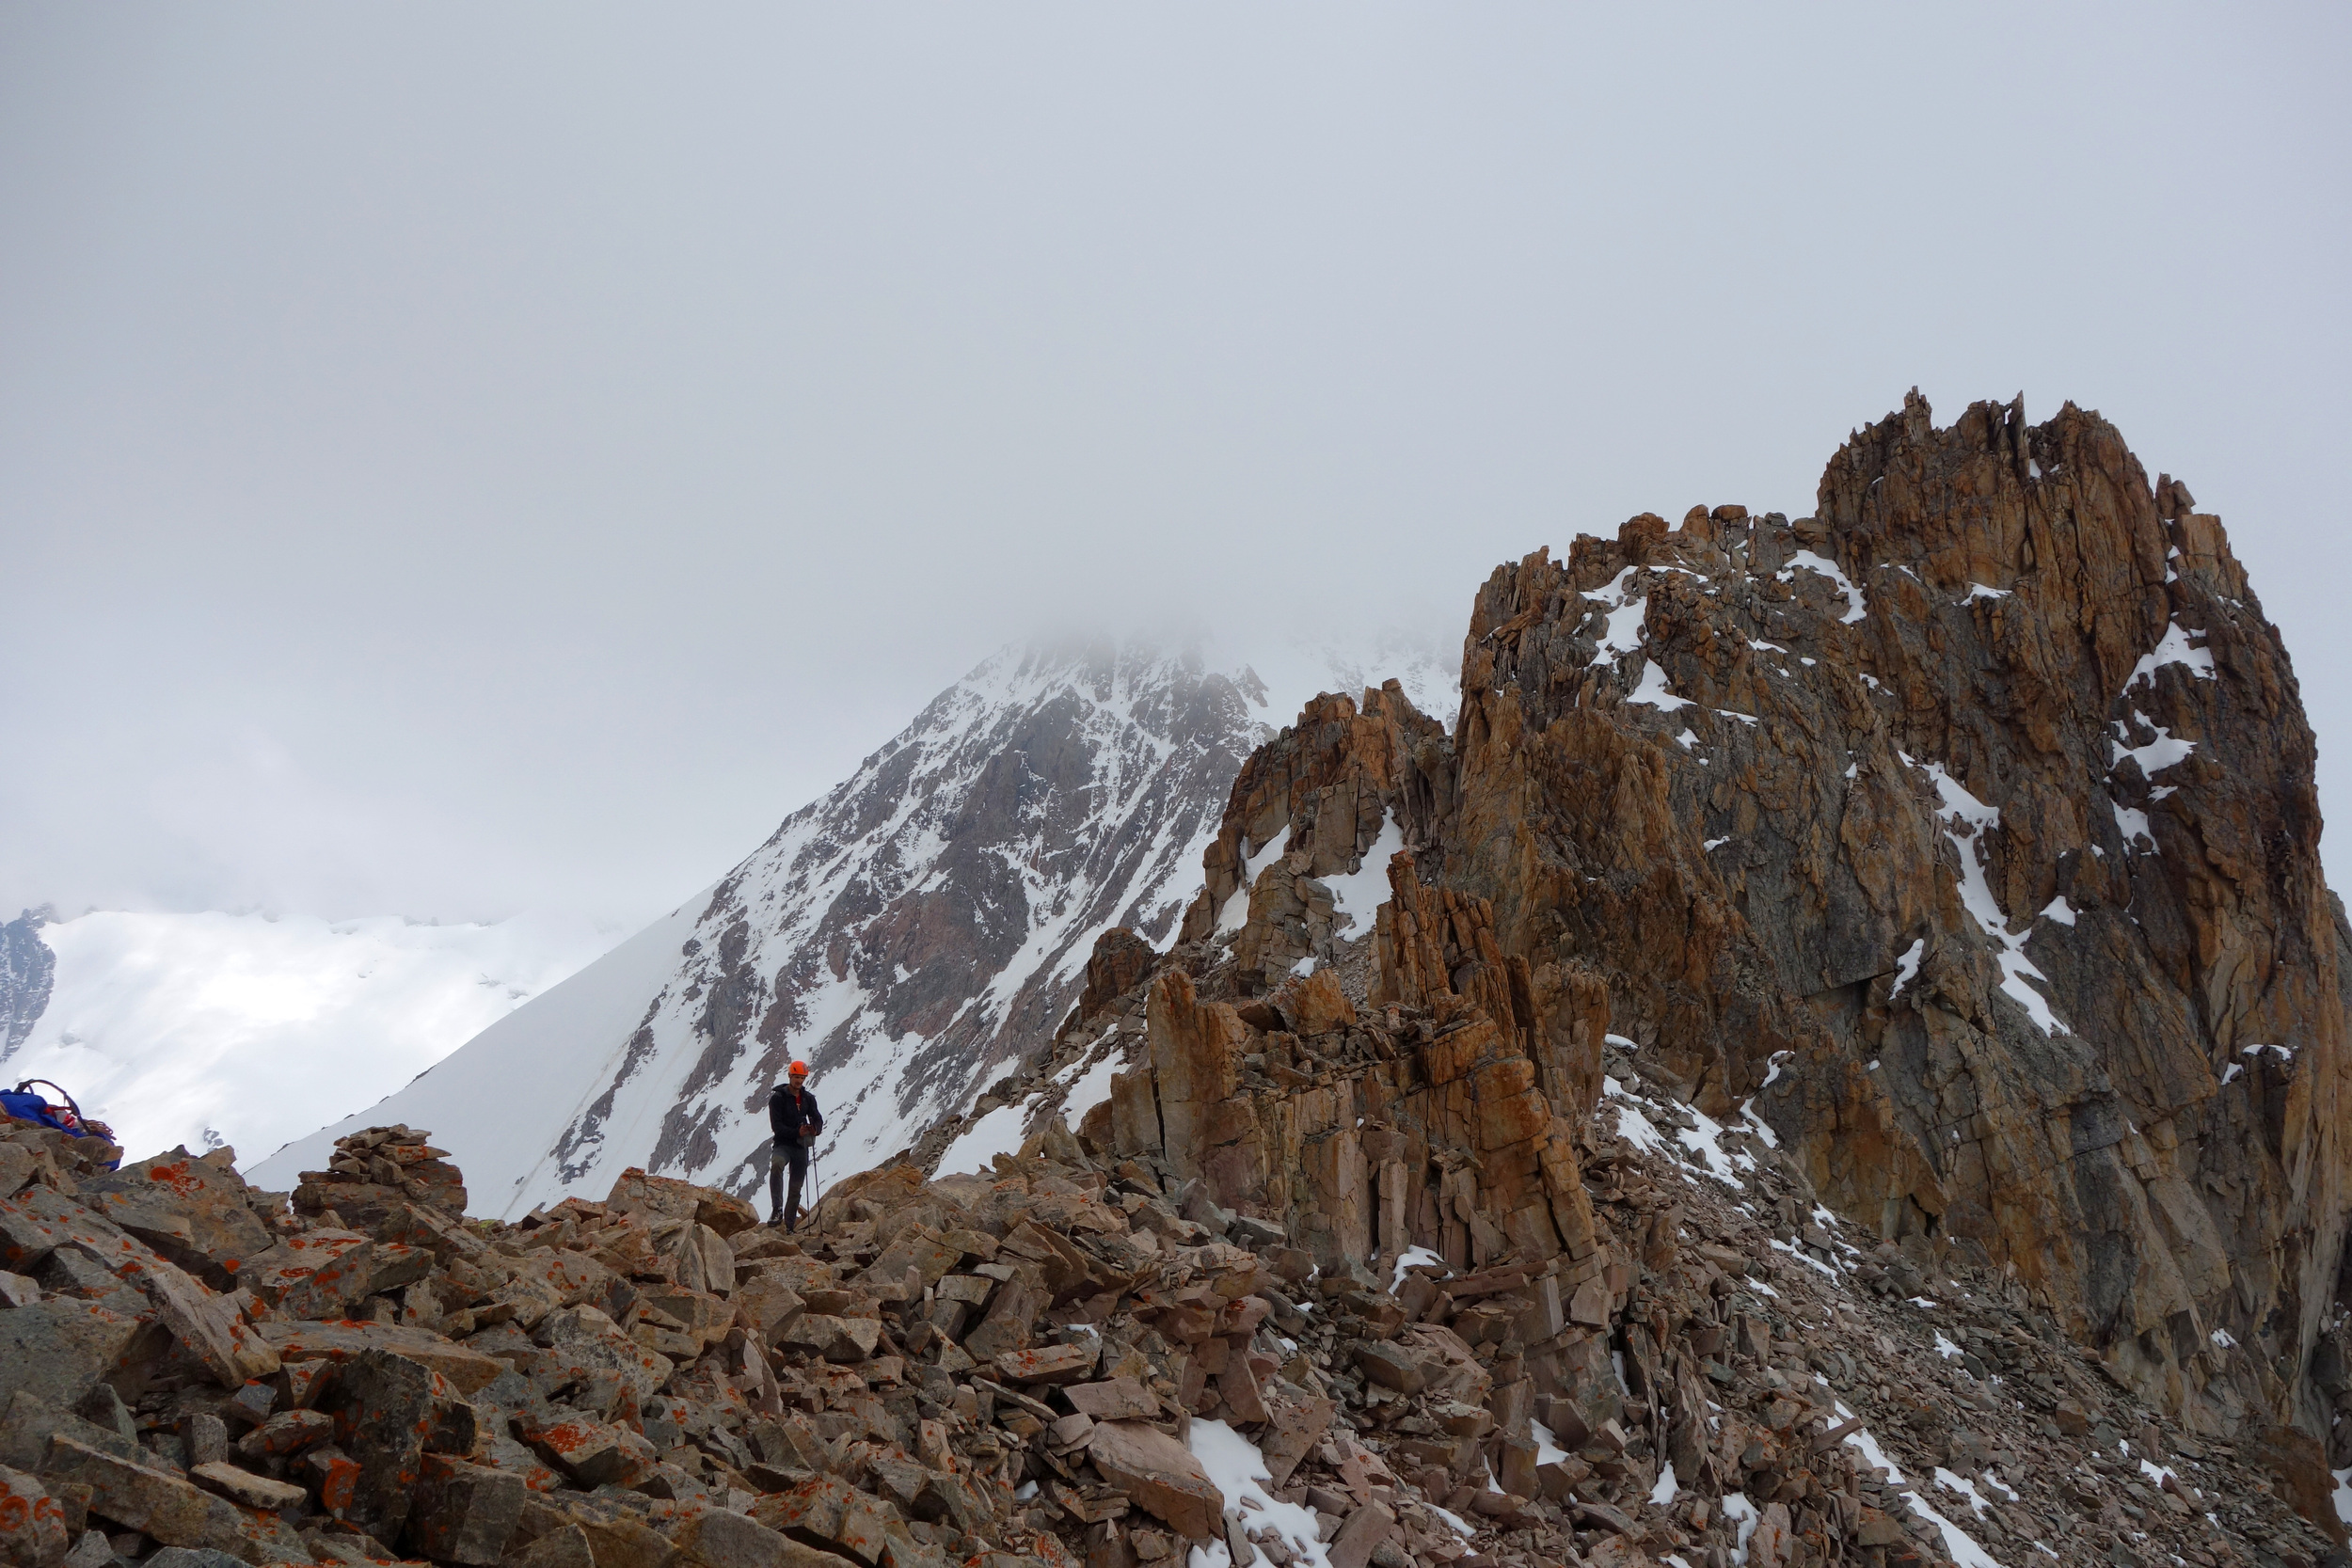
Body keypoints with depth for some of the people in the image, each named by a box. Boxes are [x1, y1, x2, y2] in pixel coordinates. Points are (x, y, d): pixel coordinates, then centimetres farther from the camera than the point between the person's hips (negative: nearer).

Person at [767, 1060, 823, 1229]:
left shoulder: (808, 1098, 11)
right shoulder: (778, 1097, -5)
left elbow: (818, 1119, 8)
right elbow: (776, 1126, -12)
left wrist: (815, 1129, -17)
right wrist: (797, 1132, -25)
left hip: (801, 1147, 5)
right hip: (783, 1144, -5)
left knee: (796, 1188, 6)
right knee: (776, 1164, -38)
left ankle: (789, 1226, 16)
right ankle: (777, 1209, -41)